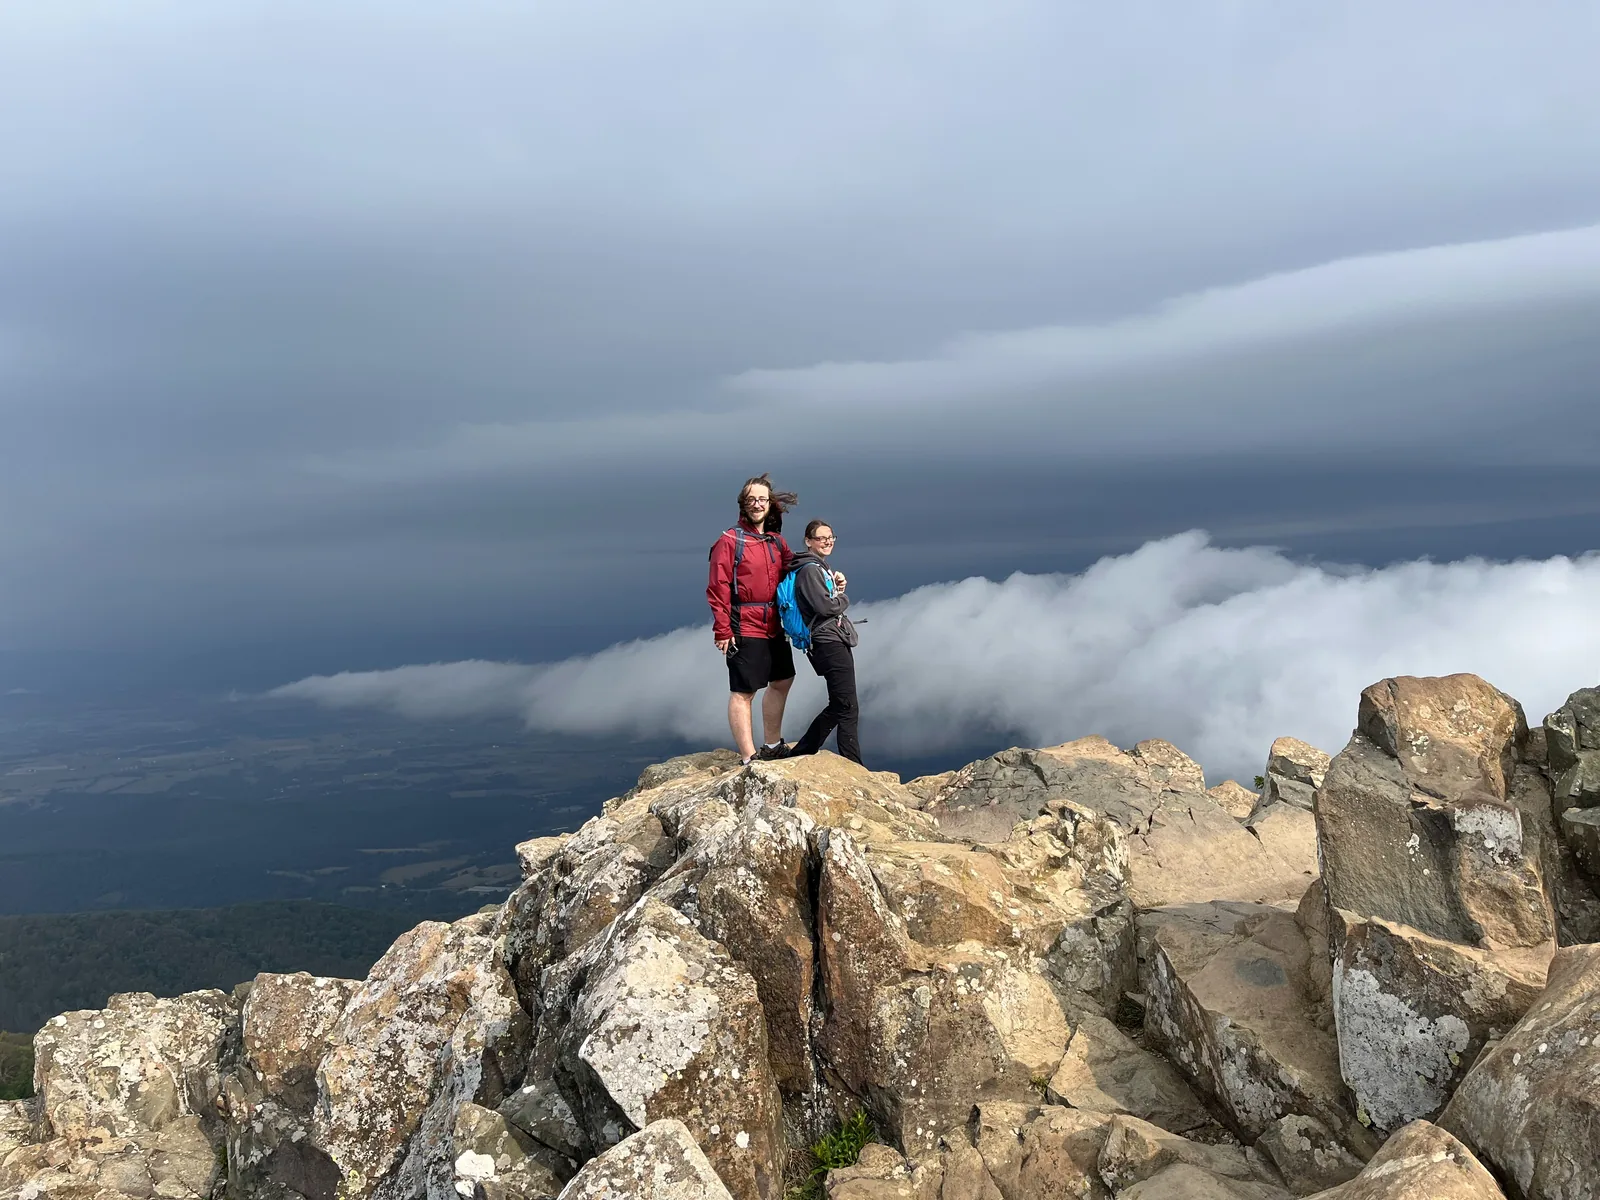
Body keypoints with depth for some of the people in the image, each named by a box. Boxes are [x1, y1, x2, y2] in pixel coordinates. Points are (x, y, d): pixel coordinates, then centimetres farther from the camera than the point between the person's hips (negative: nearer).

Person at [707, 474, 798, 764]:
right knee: (743, 692, -4)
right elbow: (717, 588, -12)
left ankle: (772, 746, 37)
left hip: (774, 628, 8)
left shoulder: (777, 541, 11)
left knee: (782, 681, 20)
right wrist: (722, 630, -18)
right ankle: (749, 758, 2)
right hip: (743, 629, -8)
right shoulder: (730, 540, -8)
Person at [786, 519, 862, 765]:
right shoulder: (810, 569, -12)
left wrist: (837, 586, 0)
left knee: (837, 707, 15)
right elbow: (825, 607, -20)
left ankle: (799, 754, 21)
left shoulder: (821, 567, 18)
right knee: (848, 708, -8)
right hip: (829, 643, -10)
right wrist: (843, 598, -1)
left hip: (836, 641, 10)